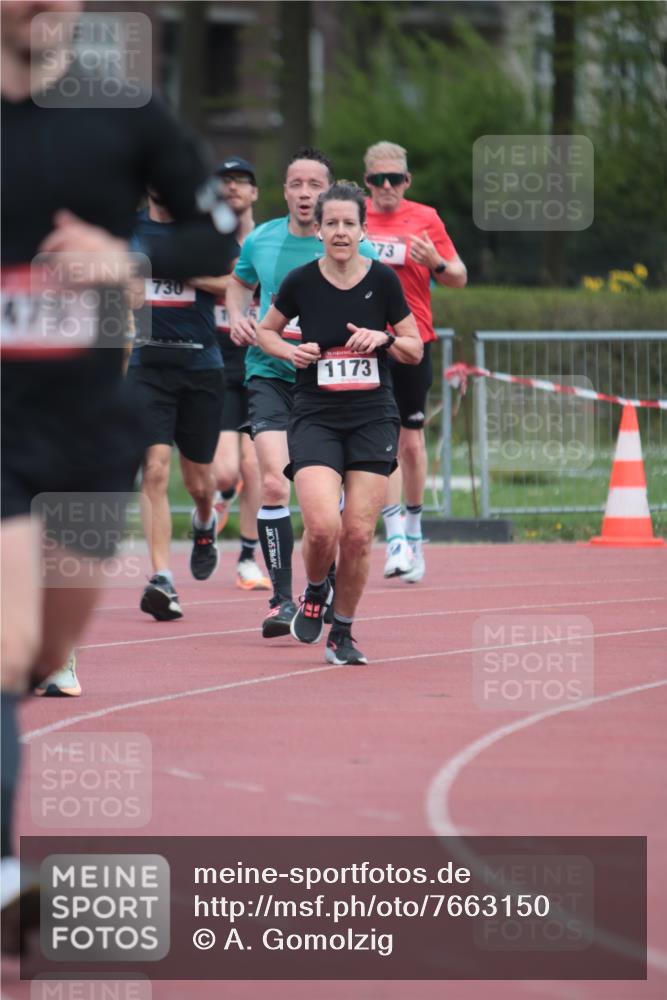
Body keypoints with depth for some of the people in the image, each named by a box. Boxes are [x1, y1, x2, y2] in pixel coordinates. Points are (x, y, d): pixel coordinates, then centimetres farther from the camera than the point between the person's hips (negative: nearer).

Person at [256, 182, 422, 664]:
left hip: (374, 419, 1)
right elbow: (266, 331, 14)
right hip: (315, 419, -1)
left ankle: (343, 633, 15)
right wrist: (290, 351, -6)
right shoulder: (301, 282, -3)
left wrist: (383, 339, -13)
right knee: (323, 525, -19)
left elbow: (415, 350, 7)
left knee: (359, 534, -3)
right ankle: (315, 591, 14)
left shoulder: (383, 280, -2)